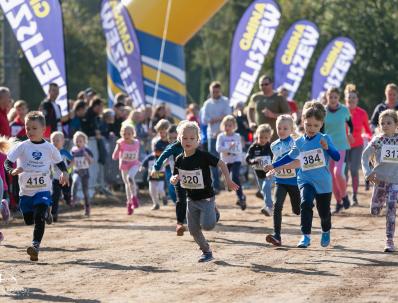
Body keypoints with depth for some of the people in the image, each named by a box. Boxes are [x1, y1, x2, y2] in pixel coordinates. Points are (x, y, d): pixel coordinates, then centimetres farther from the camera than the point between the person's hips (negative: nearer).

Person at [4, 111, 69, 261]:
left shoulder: (49, 148, -2)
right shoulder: (22, 147, -5)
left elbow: (60, 162, 14)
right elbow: (7, 161, -8)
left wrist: (64, 172, -4)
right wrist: (12, 170, -29)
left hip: (43, 190, -2)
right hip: (26, 191, 2)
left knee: (39, 218, -20)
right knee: (29, 219, 14)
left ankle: (36, 246, -24)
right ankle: (45, 213, 46)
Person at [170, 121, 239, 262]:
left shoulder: (203, 156, -17)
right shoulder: (180, 160, -2)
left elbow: (221, 163, -11)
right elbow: (174, 179, 6)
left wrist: (228, 179, -17)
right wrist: (174, 179, -17)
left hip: (206, 197, -5)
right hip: (192, 199, 5)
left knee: (207, 225, -19)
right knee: (193, 229, 7)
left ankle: (213, 214, 16)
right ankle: (206, 251, 27)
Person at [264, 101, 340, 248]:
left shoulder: (325, 139, -7)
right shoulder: (299, 142, 2)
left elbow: (337, 157, -15)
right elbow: (290, 157, 18)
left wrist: (327, 148, -32)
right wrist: (273, 166, 16)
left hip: (323, 182, -1)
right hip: (305, 180, 1)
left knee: (324, 212, 13)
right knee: (306, 203, -27)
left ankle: (326, 232, 46)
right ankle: (306, 236, -24)